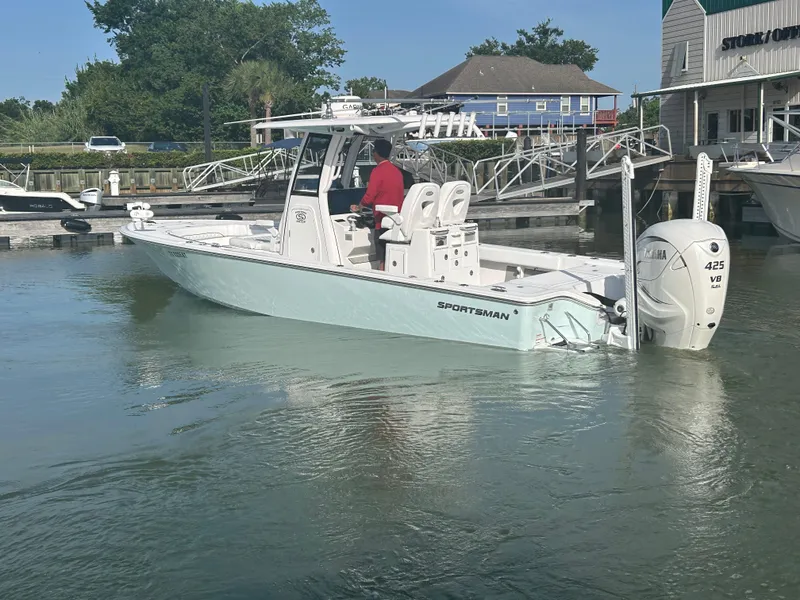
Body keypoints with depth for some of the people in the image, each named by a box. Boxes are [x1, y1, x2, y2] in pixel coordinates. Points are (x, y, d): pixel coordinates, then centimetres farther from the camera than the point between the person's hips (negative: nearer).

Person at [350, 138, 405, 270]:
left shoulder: (378, 171, -12)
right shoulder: (397, 171, 11)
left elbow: (369, 197, -14)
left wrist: (358, 207, 5)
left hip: (383, 221, -7)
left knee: (383, 260, -5)